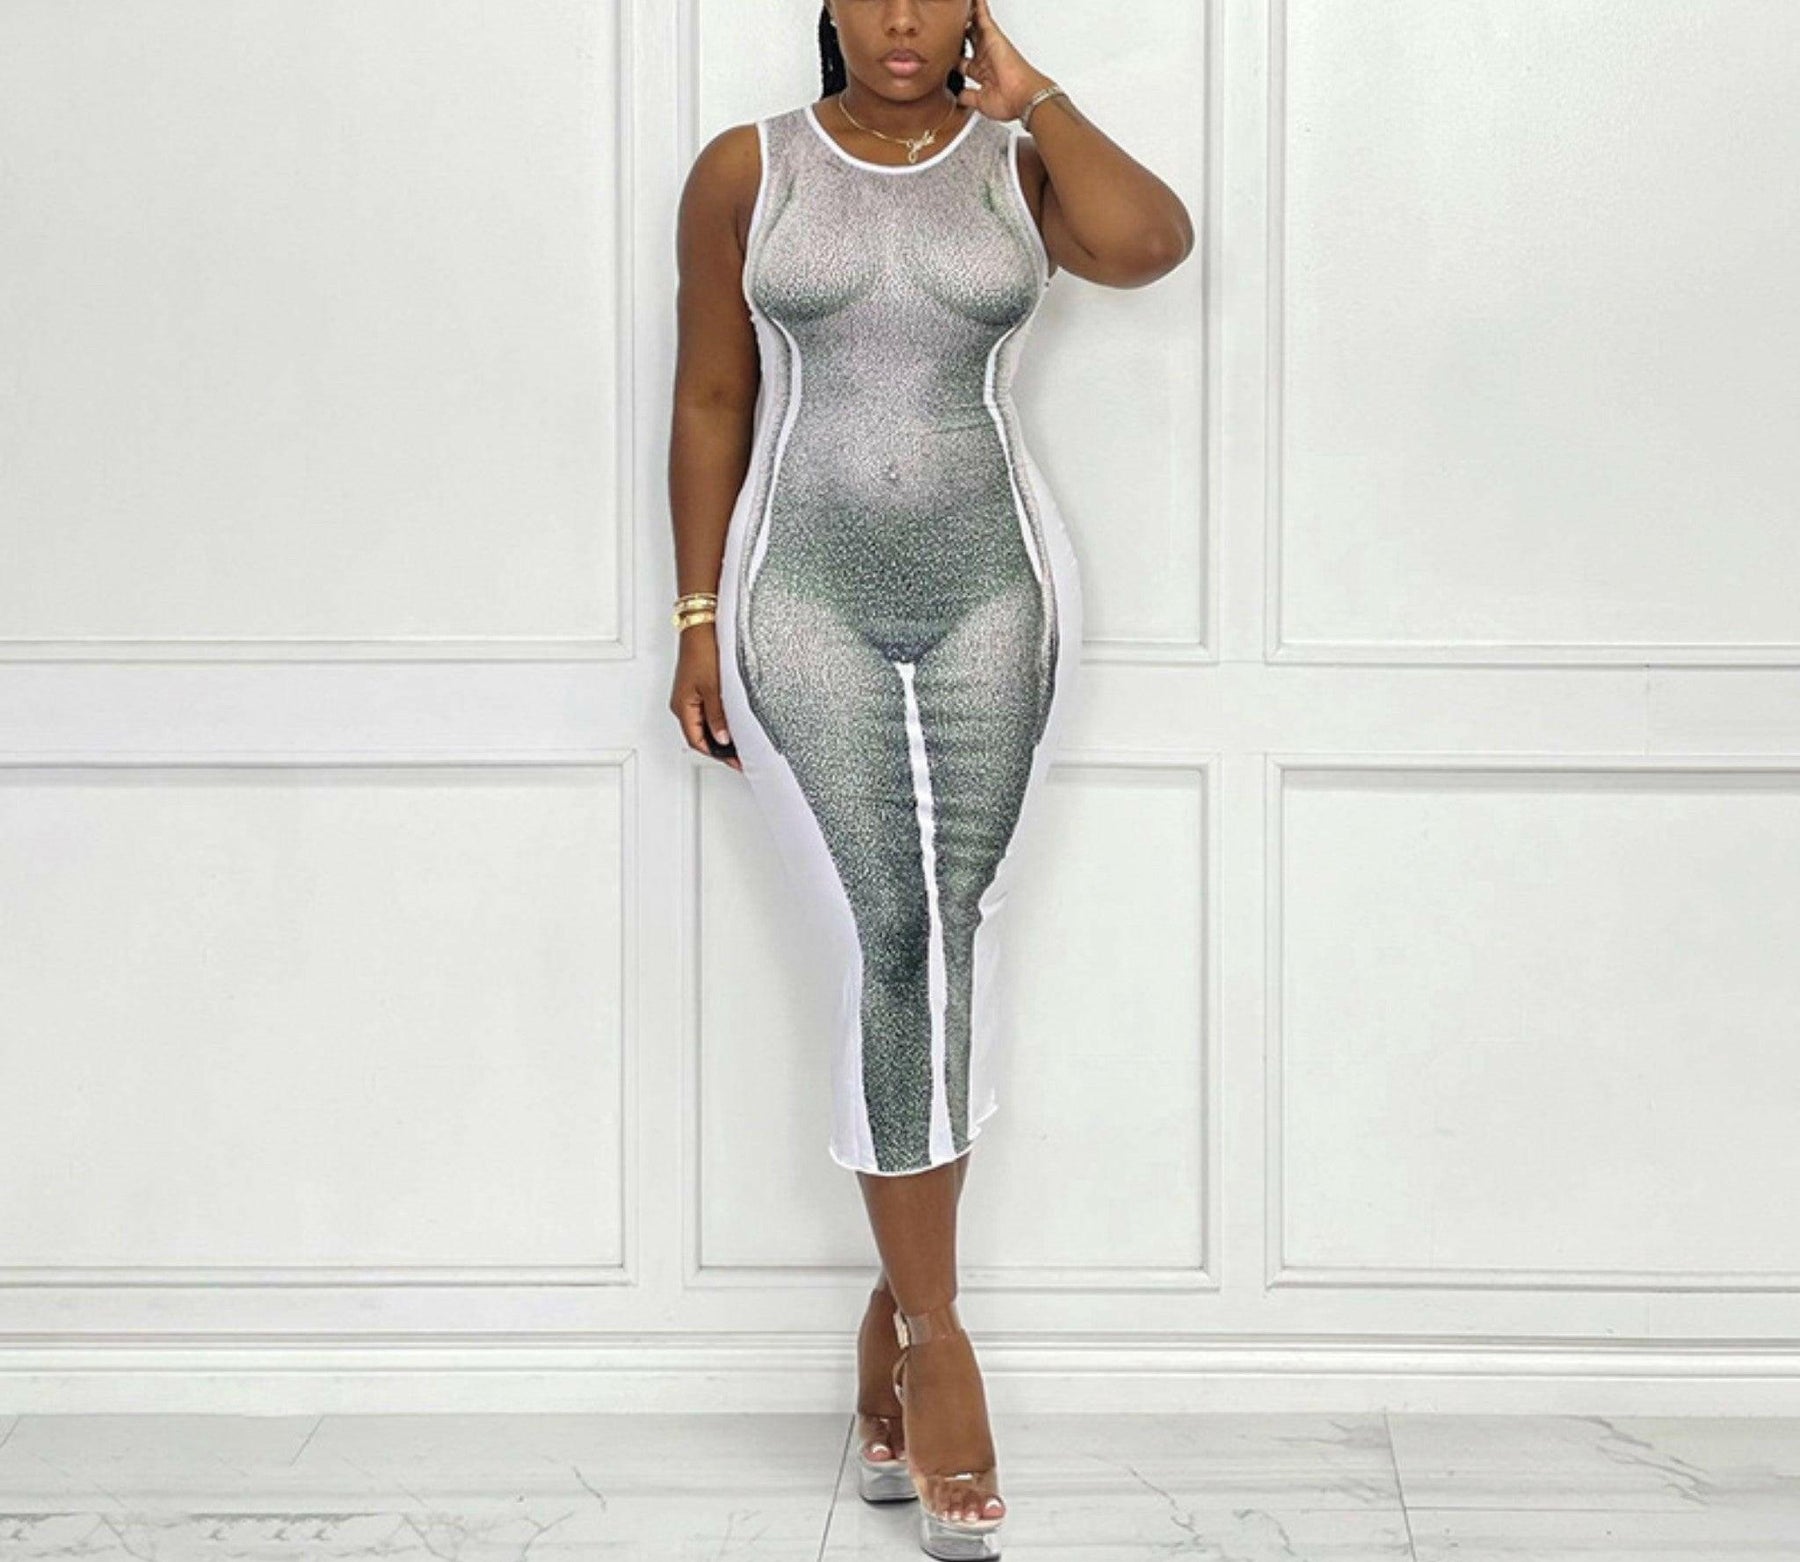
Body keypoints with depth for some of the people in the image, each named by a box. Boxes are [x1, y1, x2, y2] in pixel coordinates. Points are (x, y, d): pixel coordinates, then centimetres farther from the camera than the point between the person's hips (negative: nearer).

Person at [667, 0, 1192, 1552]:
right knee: (892, 939, -9)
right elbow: (712, 402, 6)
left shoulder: (1019, 160, 3)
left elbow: (1150, 243, -18)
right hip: (807, 601, -1)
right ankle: (935, 1334, -4)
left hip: (990, 596, 1)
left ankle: (897, 1305, 16)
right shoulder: (747, 171, 3)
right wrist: (700, 618, 4)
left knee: (948, 939, 1)